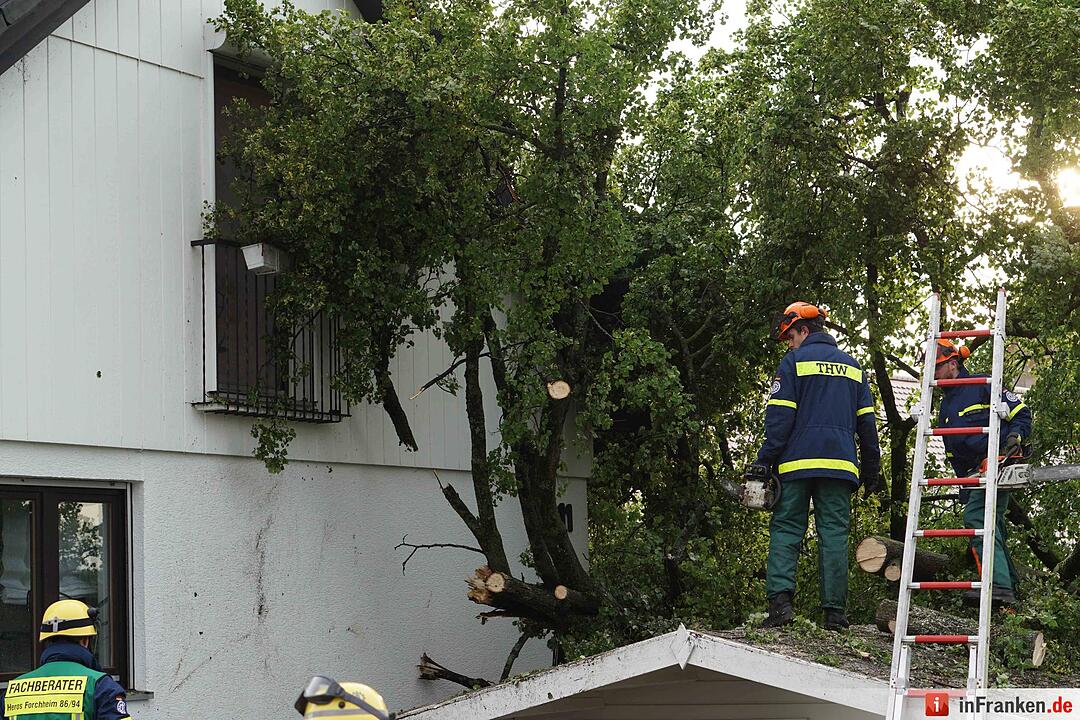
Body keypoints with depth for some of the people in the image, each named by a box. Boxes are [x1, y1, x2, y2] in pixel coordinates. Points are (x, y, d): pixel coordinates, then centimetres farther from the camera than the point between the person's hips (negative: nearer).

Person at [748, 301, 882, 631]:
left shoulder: (794, 362, 1)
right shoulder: (852, 366, 17)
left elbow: (779, 418, -7)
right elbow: (867, 422, 16)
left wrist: (765, 461, -5)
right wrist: (871, 471, 19)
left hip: (798, 463, -3)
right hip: (840, 465, 4)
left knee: (785, 530, -1)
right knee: (834, 534, 2)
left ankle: (780, 600, -17)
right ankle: (835, 611, -4)